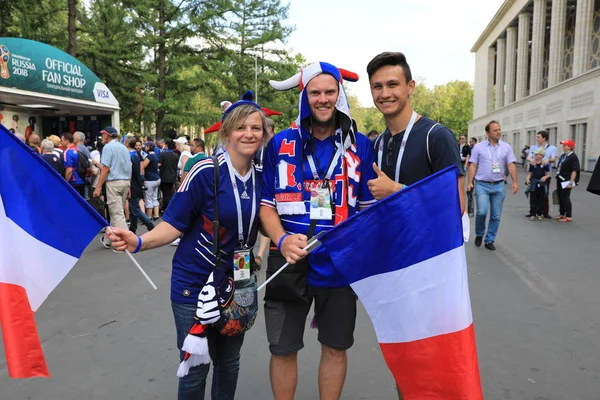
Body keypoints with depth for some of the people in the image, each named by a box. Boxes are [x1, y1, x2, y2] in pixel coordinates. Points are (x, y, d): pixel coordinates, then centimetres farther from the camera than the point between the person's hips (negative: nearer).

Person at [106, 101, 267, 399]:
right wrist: (138, 242, -31)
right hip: (194, 286, -5)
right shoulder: (205, 172, -17)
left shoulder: (261, 178, -1)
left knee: (229, 362, 19)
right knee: (195, 367, 8)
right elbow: (174, 224, -16)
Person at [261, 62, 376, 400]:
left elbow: (369, 207, 4)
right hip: (290, 265, 0)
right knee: (283, 350, 13)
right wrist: (283, 240, -18)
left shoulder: (360, 145, -1)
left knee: (336, 348, 17)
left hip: (340, 267, 1)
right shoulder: (281, 144, -1)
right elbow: (267, 204, 1)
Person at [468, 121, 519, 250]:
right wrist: (470, 182, -8)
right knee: (482, 212, -13)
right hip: (482, 185, -2)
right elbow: (473, 166, -1)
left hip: (498, 185, 3)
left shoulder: (506, 147, 6)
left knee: (496, 216, 5)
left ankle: (490, 240, 18)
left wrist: (515, 182, -6)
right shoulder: (478, 147, 0)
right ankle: (479, 234, 13)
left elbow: (511, 165, 3)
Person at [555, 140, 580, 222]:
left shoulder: (573, 157, -13)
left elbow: (574, 171, -17)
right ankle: (562, 215, 24)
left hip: (566, 181, -8)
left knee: (565, 198, -4)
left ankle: (569, 217, 4)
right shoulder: (562, 155, 12)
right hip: (560, 179, 8)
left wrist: (571, 182, -21)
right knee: (560, 198, 13)